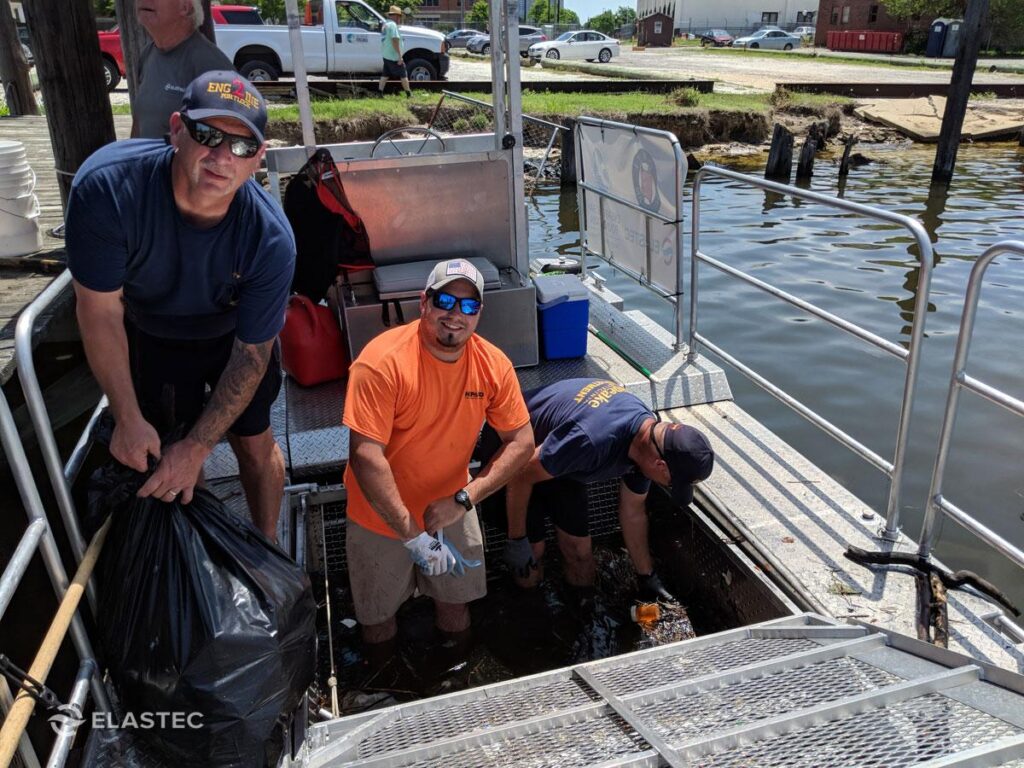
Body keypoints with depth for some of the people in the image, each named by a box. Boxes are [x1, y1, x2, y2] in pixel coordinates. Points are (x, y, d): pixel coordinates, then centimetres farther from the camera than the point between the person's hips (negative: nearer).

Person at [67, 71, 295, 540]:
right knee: (166, 451, 12)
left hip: (233, 333, -1)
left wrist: (197, 448, -22)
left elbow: (251, 355, -24)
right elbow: (101, 311, -24)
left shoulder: (270, 239, -36)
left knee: (254, 444, 7)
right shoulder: (107, 185, -36)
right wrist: (128, 421, -18)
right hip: (151, 337, 1)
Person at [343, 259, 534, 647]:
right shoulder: (383, 361, -25)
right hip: (382, 515, -3)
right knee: (379, 627, 12)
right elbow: (366, 455, -28)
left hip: (451, 509, 3)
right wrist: (412, 535, -28)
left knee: (456, 623, 15)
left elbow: (521, 442, -8)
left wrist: (462, 500, -19)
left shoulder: (493, 364, -12)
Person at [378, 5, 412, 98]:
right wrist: (400, 55, -24)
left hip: (386, 55, 9)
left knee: (385, 74, 11)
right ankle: (409, 94, 4)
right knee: (403, 75, 0)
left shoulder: (385, 25, 15)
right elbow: (395, 40, -24)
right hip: (394, 56, -9)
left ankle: (380, 93, 7)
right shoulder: (393, 25, -16)